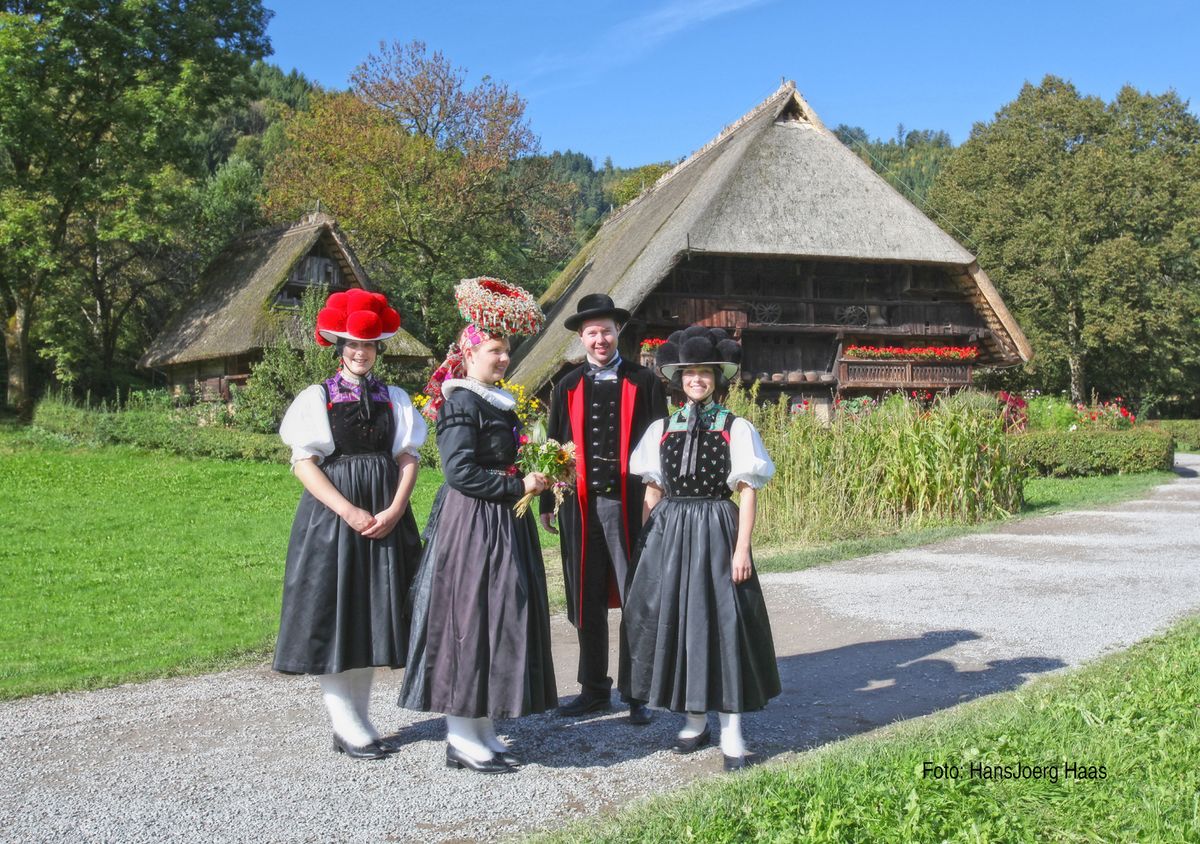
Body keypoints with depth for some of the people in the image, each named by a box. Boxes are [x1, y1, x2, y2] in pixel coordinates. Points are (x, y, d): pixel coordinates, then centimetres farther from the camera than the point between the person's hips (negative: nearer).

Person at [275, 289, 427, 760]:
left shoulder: (394, 399, 10)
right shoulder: (317, 398, 1)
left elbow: (408, 458, 4)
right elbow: (304, 463, -6)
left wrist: (393, 511, -12)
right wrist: (351, 513, -16)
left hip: (386, 519, 3)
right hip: (332, 516, -3)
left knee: (372, 616, 7)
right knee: (334, 618, -2)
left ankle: (359, 723, 15)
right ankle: (346, 726, 5)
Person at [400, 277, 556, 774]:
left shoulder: (500, 402, 16)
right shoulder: (461, 402, -12)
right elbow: (460, 472, -20)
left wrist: (536, 480, 10)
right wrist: (518, 486, -16)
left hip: (504, 526, 10)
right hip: (471, 526, -10)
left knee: (499, 623, 10)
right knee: (468, 619, -4)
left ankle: (480, 730, 19)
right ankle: (462, 738, 5)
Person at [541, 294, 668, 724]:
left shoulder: (644, 382, 3)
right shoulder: (568, 387, 10)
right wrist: (547, 503, 10)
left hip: (629, 503, -2)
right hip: (579, 506, 3)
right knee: (587, 602, 9)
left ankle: (638, 694, 11)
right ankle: (594, 689, 21)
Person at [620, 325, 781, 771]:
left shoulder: (735, 428, -1)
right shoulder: (662, 429, 8)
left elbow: (747, 492, -3)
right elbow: (652, 491, 10)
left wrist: (741, 549, -10)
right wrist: (648, 545, 6)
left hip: (715, 530, -3)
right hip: (669, 533, 4)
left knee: (724, 623, -3)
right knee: (672, 621, 6)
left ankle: (732, 731, 5)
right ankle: (694, 720, 22)